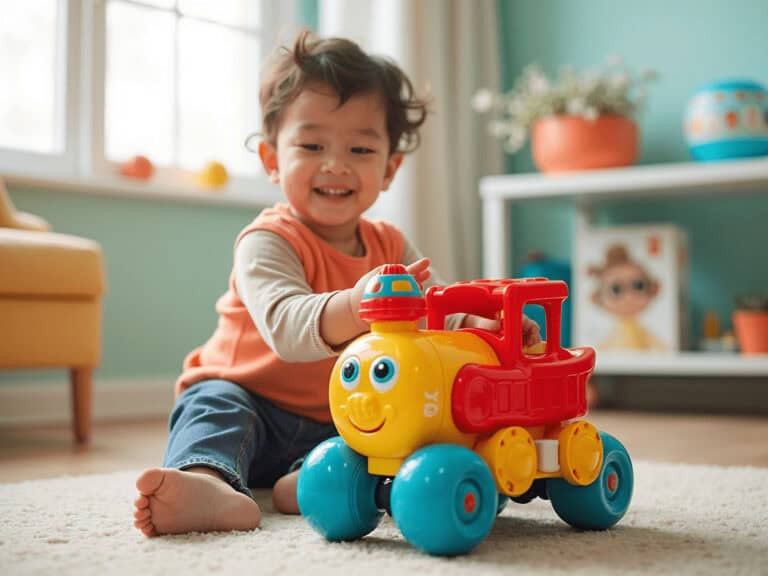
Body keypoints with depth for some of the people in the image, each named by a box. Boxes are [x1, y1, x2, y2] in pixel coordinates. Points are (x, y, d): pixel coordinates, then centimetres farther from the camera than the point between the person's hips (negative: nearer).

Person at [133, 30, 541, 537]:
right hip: (253, 405, -4)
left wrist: (481, 324, -30)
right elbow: (286, 325, -35)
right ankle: (208, 485, -60)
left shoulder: (390, 246, 5)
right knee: (214, 403, -33)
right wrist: (354, 307, -57)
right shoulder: (267, 243, -17)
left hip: (339, 426, 4)